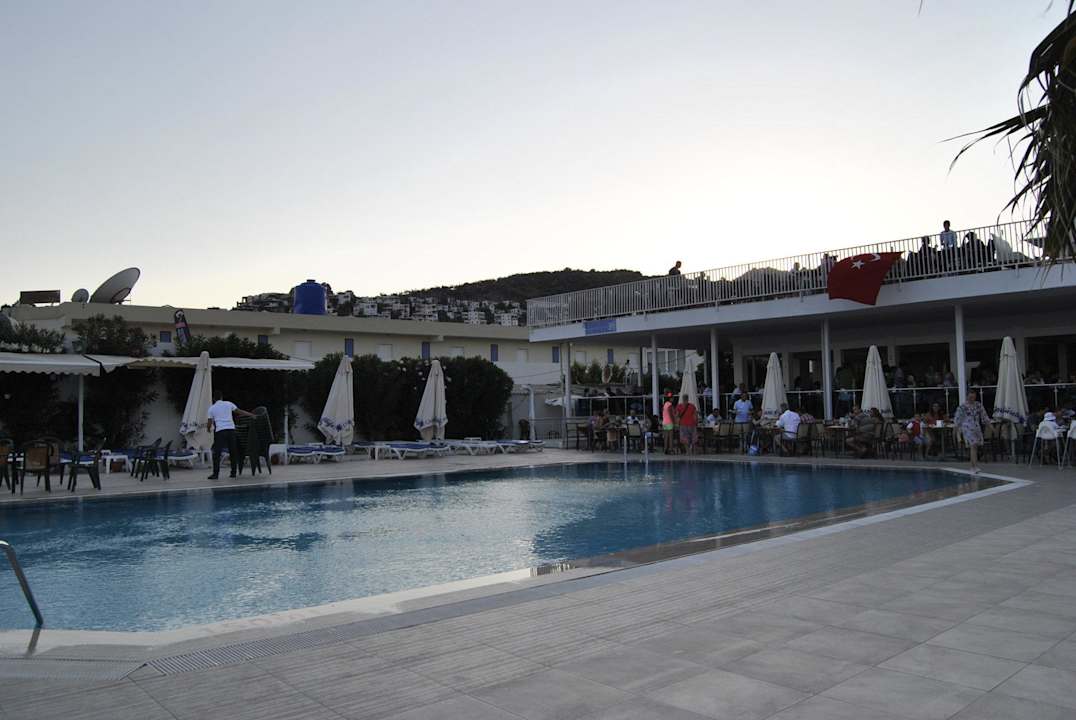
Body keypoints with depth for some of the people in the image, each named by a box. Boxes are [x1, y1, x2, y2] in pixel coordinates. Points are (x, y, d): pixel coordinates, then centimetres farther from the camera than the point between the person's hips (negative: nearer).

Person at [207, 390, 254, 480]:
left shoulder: (212, 408, 9)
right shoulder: (228, 404, 11)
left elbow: (210, 423, 7)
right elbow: (240, 412, 13)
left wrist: (209, 428, 29)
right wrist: (252, 415, 21)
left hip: (220, 431, -2)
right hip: (231, 429, 2)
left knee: (217, 453, 0)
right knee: (233, 452, 9)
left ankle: (215, 474, -6)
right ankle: (233, 472, 10)